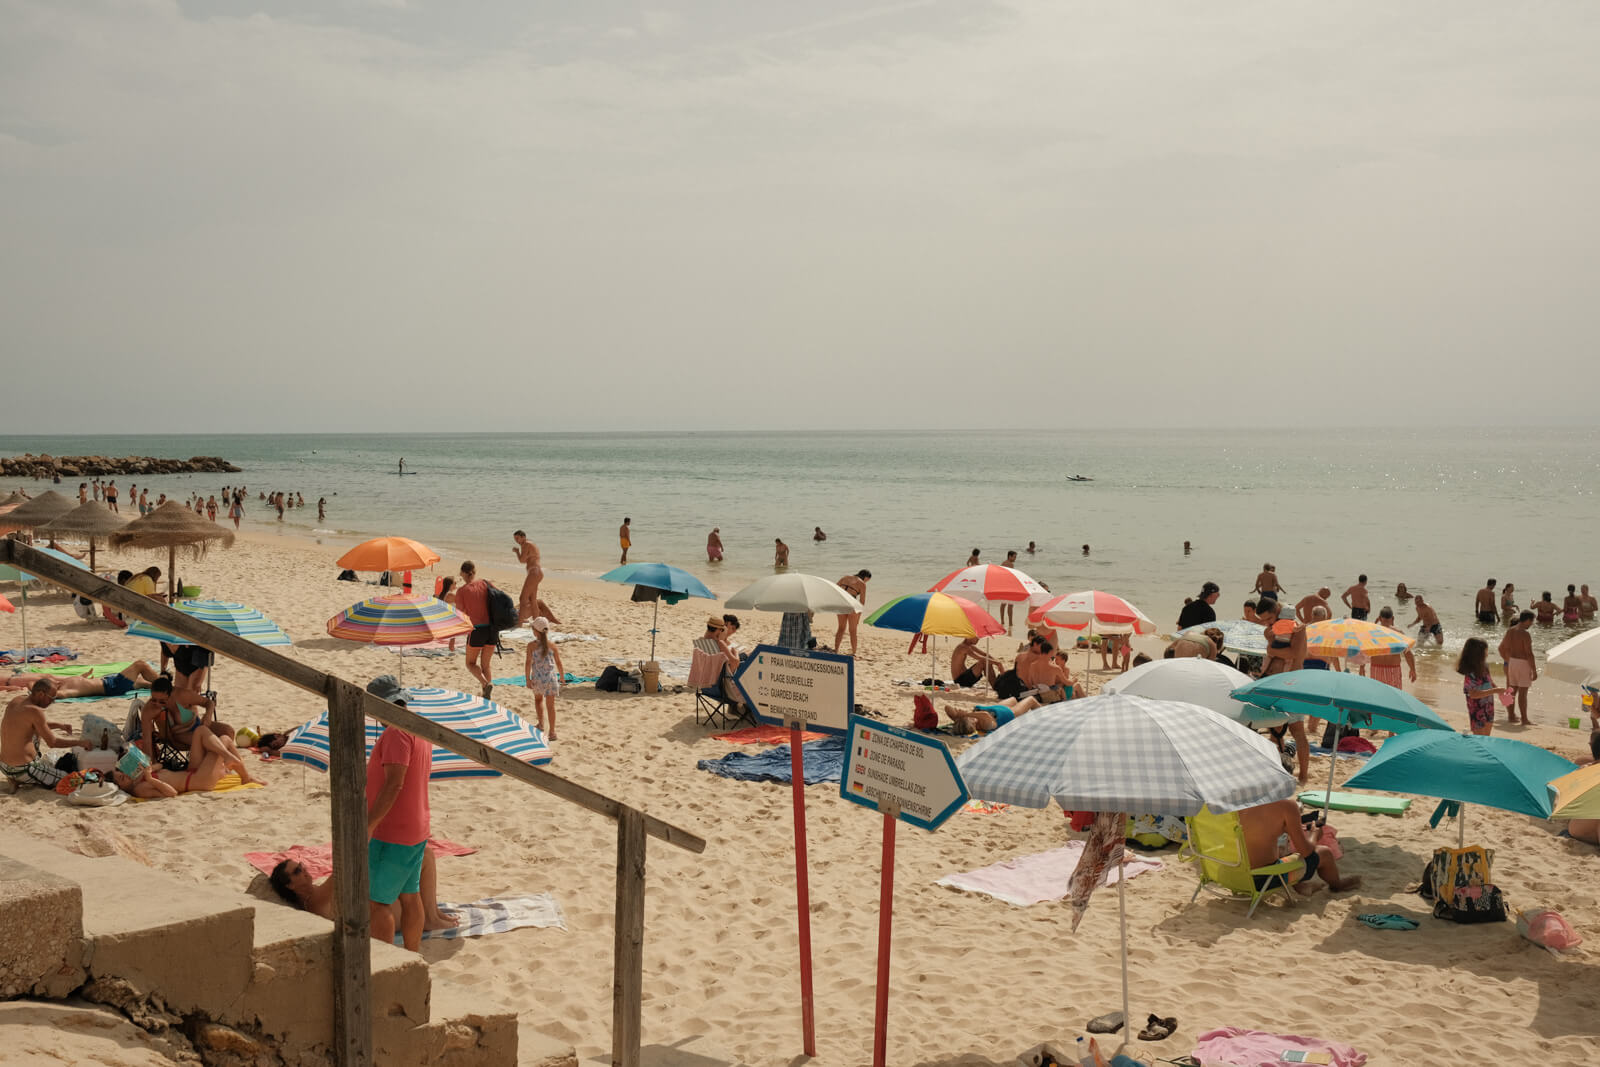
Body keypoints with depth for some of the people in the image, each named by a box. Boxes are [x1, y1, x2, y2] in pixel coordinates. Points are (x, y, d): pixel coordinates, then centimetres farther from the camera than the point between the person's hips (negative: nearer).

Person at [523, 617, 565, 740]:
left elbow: (528, 662, -10)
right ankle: (552, 731, 4)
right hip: (551, 677, 0)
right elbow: (559, 663, 2)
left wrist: (527, 678, -3)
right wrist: (562, 677, 14)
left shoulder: (532, 645, -7)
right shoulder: (552, 645, -2)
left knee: (538, 699, 27)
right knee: (550, 704, 4)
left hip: (537, 678, 0)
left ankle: (542, 723, 23)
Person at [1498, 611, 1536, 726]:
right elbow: (1529, 654, -19)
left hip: (1512, 662, 8)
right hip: (1523, 663, -7)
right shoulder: (1524, 634, -18)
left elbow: (1502, 648, 13)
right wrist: (1534, 671, -14)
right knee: (1522, 693, -2)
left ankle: (1511, 716, 21)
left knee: (1512, 690, 15)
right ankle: (1524, 720, 2)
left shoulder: (1510, 631, 6)